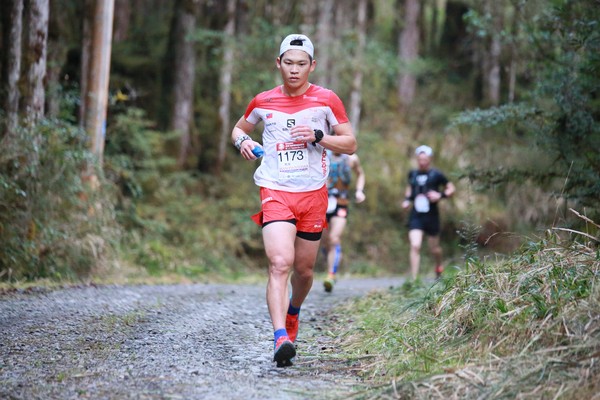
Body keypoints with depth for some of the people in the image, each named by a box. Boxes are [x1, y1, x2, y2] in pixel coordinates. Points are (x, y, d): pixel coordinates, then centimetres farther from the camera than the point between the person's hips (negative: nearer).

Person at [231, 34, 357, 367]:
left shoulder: (326, 100, 1)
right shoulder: (263, 102, 5)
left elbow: (351, 144, 3)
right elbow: (239, 128, 23)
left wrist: (318, 136, -14)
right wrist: (242, 141, 0)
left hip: (313, 193, 1)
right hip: (276, 191, -1)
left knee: (304, 269, 11)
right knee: (280, 263, -20)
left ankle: (293, 312, 44)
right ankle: (281, 339, -28)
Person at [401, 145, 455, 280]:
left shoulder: (436, 175, -5)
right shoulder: (412, 174, 5)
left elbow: (451, 189, 3)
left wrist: (441, 195, -14)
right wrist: (407, 199, 8)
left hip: (431, 216, -1)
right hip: (416, 216, 1)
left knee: (434, 248, 12)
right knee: (415, 246, -14)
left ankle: (439, 267, 45)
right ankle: (414, 279, -12)